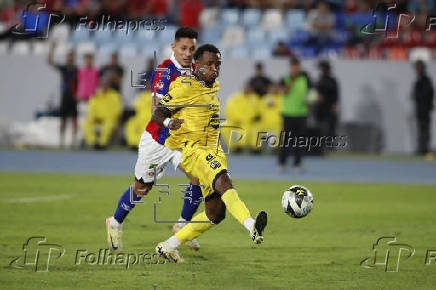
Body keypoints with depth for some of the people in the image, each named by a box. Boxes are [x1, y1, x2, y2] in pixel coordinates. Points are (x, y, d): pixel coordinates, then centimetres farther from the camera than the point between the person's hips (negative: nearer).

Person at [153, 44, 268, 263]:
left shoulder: (213, 87, 18)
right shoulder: (185, 87, -5)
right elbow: (157, 113, -7)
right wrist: (169, 122, -28)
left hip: (212, 152, 9)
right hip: (191, 149, -9)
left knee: (216, 213, 4)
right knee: (223, 180, -35)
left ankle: (169, 246, 17)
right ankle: (252, 227, -58)